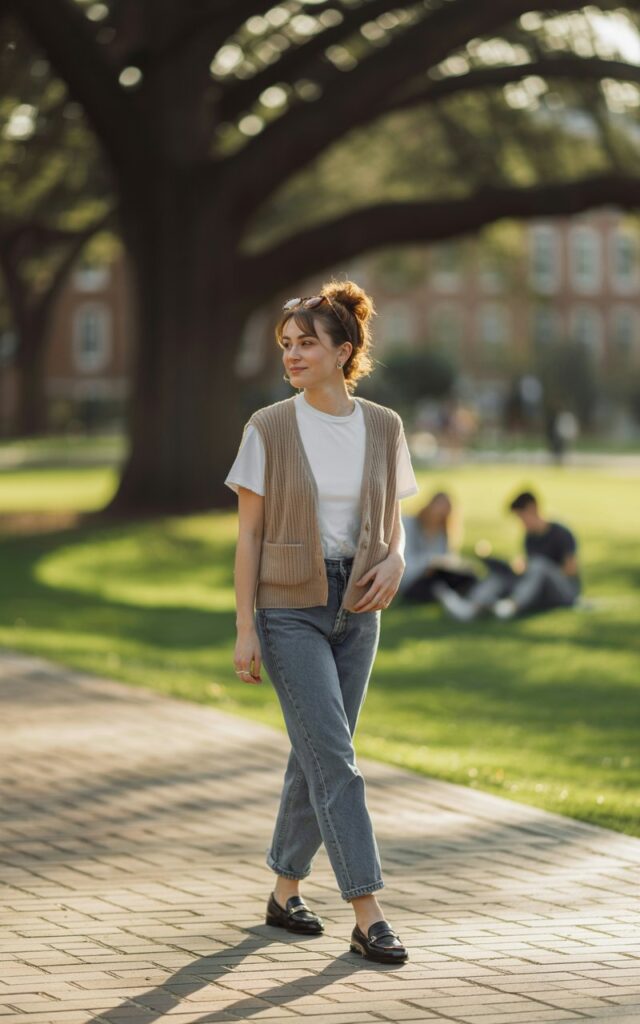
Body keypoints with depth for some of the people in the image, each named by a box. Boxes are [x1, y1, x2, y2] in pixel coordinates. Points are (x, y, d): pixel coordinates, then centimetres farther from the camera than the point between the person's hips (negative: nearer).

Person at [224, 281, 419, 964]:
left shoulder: (382, 428, 3)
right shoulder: (270, 428, -6)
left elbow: (392, 521, 12)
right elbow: (249, 533, -4)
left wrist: (394, 560, -11)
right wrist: (245, 629, -8)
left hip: (355, 608, 4)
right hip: (289, 607, -4)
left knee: (316, 756, 10)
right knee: (333, 758, -10)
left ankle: (284, 893, 25)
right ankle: (367, 916, -12)